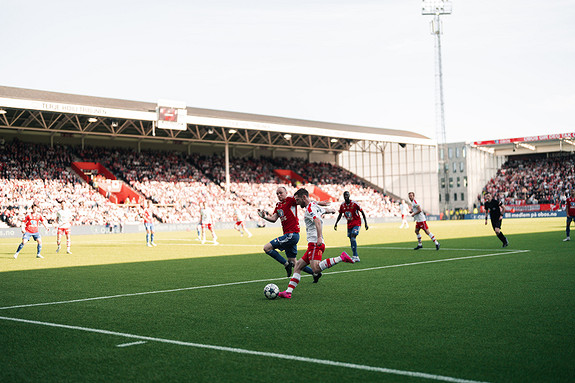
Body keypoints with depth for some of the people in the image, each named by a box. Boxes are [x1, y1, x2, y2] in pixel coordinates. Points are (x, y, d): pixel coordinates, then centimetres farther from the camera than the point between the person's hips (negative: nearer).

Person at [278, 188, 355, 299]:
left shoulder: (309, 209, -8)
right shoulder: (316, 206, 20)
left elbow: (317, 221, -25)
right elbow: (327, 210, 41)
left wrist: (319, 237, -37)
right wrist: (331, 210, 65)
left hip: (315, 243, -10)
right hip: (312, 245, 10)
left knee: (316, 269, -27)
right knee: (298, 266, 7)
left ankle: (341, 258, -23)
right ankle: (288, 292, 3)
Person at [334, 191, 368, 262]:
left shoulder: (354, 204, -15)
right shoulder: (342, 205, 0)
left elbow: (362, 213, -7)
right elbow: (340, 215, 16)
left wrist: (366, 224, -9)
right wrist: (336, 223, 8)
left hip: (357, 223, -6)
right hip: (349, 224, 6)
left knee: (353, 237, -22)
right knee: (351, 240, 4)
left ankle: (355, 256, -23)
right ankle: (356, 257, 12)